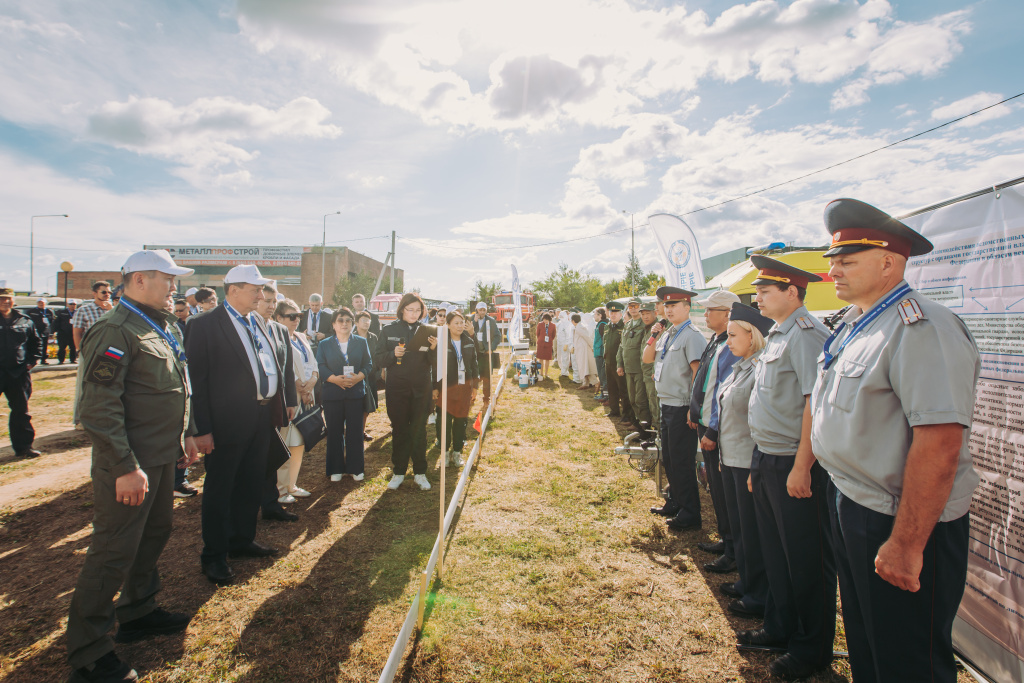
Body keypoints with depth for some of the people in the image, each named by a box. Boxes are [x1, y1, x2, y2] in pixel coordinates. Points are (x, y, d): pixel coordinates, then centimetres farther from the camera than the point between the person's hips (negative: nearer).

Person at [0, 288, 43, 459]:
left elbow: (36, 342, 19)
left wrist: (32, 360, 7)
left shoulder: (25, 321, 9)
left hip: (19, 372, 3)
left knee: (21, 410, 10)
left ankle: (23, 447, 18)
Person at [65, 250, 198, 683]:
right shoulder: (115, 331, -18)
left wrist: (187, 433, 18)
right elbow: (100, 407, -22)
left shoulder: (165, 329, 12)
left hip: (162, 457, 9)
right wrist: (125, 467, -23)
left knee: (155, 534, 21)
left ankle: (138, 613, 39)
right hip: (129, 466, -9)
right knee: (114, 552, 1)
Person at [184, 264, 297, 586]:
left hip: (264, 416, 7)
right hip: (228, 420, -7)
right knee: (219, 488, 8)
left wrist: (284, 401, 9)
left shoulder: (257, 321, 11)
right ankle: (214, 556, 23)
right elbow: (197, 379, -13)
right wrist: (202, 428, -15)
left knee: (251, 484, 19)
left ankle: (242, 540, 37)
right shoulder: (204, 325, -11)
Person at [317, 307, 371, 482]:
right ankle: (336, 469, 16)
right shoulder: (324, 344, 9)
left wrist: (358, 377, -14)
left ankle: (355, 468, 13)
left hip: (355, 392, 0)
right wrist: (335, 379, -17)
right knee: (334, 432, 4)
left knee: (355, 431, 2)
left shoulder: (361, 343, 10)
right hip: (332, 394, 0)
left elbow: (368, 364, 5)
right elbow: (320, 366, -1)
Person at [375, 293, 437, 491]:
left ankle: (420, 473, 17)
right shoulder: (388, 331, 2)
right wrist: (393, 354, -19)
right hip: (396, 389, 0)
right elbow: (378, 361, 0)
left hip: (421, 389, 0)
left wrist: (433, 349, -18)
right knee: (399, 430, 8)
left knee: (419, 431, 5)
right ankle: (399, 472, 21)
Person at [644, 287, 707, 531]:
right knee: (669, 457, 18)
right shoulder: (667, 334, 12)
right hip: (666, 404, 9)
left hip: (681, 407, -9)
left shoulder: (692, 336, -14)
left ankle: (690, 514, 13)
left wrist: (693, 408, -19)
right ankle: (675, 502, 34)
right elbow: (647, 358, 16)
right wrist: (653, 336, 0)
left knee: (682, 461, 0)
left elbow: (698, 372, -18)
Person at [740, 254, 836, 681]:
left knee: (806, 558, 7)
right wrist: (760, 462, 17)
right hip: (766, 458, 10)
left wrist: (801, 468, -24)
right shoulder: (777, 335, 13)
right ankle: (780, 627, 38)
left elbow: (816, 404, -23)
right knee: (775, 551, 21)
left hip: (794, 464, -9)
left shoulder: (806, 334, -16)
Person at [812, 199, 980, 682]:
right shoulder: (854, 326, 9)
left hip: (900, 523, -8)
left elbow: (940, 443, -28)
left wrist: (907, 545, -27)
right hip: (850, 506, 9)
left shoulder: (921, 328, -22)